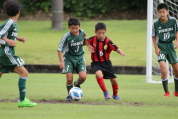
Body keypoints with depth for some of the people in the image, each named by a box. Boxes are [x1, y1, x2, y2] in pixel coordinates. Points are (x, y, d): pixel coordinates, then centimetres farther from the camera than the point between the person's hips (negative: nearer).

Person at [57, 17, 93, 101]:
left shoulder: (82, 33, -6)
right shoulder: (67, 37, -18)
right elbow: (59, 49, -13)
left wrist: (87, 45, -5)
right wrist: (61, 61, -21)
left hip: (80, 57, 3)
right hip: (69, 58, -3)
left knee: (83, 77, -15)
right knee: (69, 79, -11)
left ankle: (77, 84, 21)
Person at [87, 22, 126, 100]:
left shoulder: (108, 41, -12)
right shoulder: (92, 40, -10)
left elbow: (115, 48, -21)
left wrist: (121, 52, -42)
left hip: (106, 62, 1)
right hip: (96, 63, -1)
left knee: (114, 80, 4)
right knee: (99, 74, -33)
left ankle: (115, 95, 33)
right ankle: (105, 92, -20)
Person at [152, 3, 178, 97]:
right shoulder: (156, 23, -13)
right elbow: (153, 36, -1)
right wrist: (156, 48, -10)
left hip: (170, 45, 3)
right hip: (161, 46, -3)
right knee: (164, 70, -19)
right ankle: (166, 92, -4)